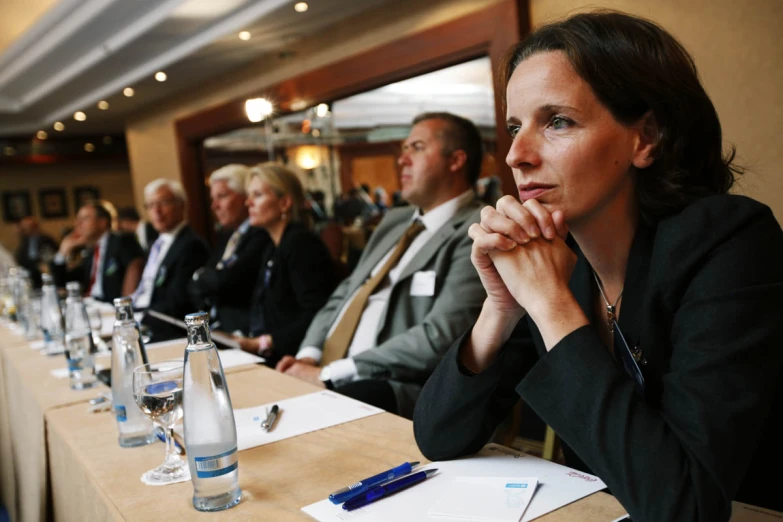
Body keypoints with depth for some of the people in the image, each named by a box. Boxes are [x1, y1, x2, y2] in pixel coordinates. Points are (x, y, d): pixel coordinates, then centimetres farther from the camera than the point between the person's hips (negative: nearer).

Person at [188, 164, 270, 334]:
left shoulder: (261, 234, -12)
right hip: (217, 328, 8)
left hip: (244, 333, -8)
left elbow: (227, 280, -20)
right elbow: (194, 286, 16)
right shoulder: (226, 235, 16)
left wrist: (200, 277, 1)